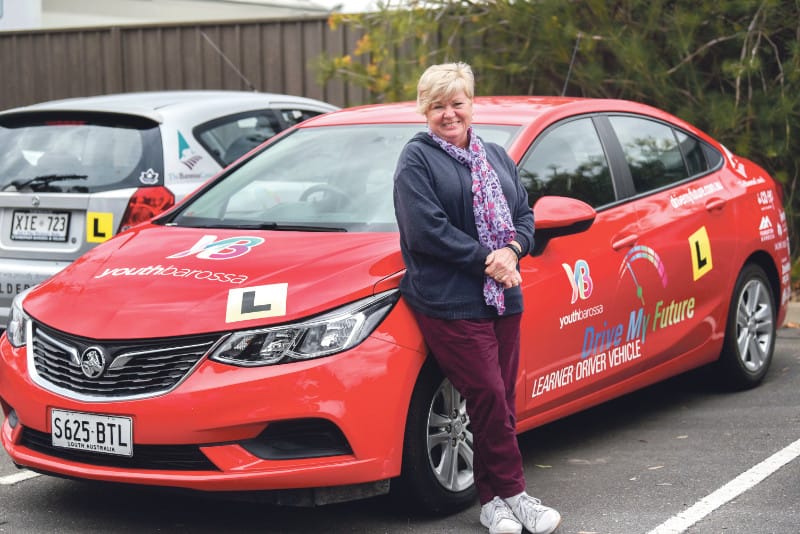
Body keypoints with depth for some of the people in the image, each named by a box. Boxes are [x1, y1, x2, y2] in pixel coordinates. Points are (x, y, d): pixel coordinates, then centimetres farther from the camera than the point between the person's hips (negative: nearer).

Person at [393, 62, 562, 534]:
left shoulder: (496, 156, 18)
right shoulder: (417, 160, -3)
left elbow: (524, 213, 15)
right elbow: (426, 229, -13)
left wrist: (512, 250, -7)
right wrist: (485, 260, -13)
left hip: (502, 298, 6)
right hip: (449, 302, -6)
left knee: (502, 401, 6)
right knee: (490, 398, -9)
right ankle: (511, 492, 2)